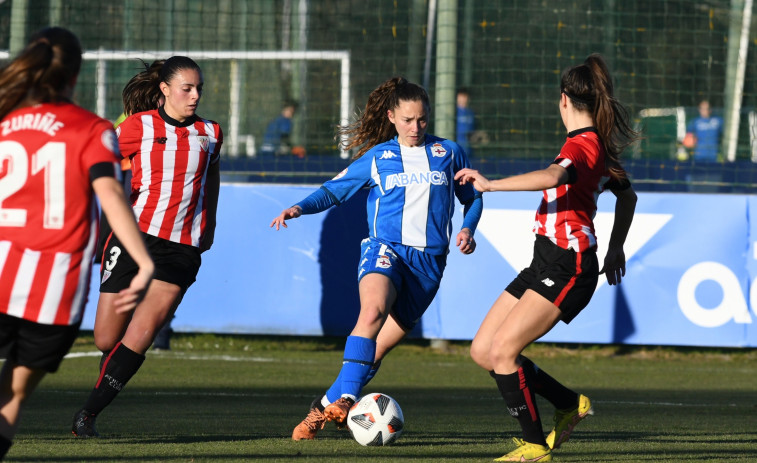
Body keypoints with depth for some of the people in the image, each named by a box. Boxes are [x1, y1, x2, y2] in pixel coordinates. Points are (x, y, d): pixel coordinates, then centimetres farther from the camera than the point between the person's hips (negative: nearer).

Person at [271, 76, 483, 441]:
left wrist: (467, 229, 3)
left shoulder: (448, 153, 12)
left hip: (429, 260, 2)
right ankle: (346, 399, -38)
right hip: (385, 248, -2)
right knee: (373, 311, -34)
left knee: (378, 348, -2)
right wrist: (300, 208, -4)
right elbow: (334, 190, 14)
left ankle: (325, 408, 9)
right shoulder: (376, 158, 9)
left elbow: (472, 198, 22)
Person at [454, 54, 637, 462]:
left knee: (502, 351, -15)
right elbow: (627, 195, 30)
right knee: (483, 350, 7)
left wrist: (491, 185, -37)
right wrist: (615, 248, 37)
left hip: (567, 267, -10)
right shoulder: (599, 145, 15)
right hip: (546, 265, 10)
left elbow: (554, 176, -38)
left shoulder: (581, 144, -15)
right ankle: (570, 404, 21)